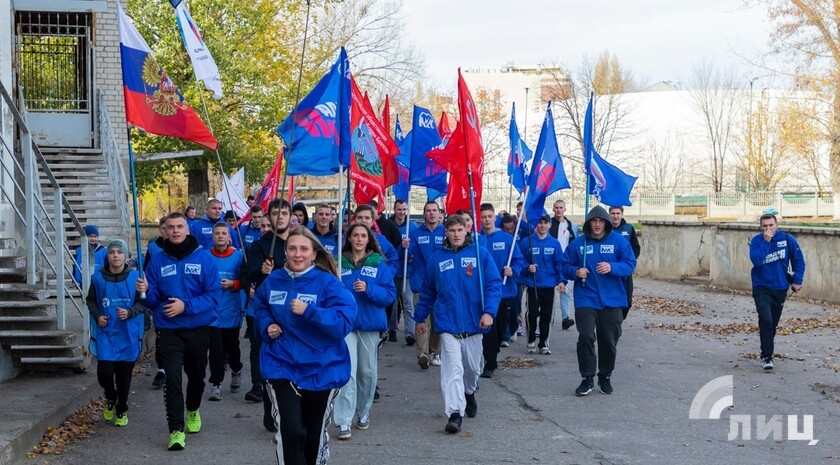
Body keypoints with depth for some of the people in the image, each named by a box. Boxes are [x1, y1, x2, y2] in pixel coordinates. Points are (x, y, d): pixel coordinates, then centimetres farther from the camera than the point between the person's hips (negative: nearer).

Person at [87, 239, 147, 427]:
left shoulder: (135, 277, -4)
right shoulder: (98, 278, 0)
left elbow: (143, 302, 2)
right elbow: (91, 300, 14)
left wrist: (130, 312, -15)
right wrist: (97, 316, -3)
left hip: (128, 334, 0)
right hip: (105, 332, 0)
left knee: (124, 374, 6)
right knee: (104, 372, -11)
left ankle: (122, 411, 26)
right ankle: (110, 398, 22)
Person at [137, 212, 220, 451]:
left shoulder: (204, 258, -8)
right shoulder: (158, 261, -2)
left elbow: (214, 295, -12)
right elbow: (153, 299, -1)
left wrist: (186, 306, -22)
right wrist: (145, 292, -23)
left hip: (198, 329, 1)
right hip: (169, 330, -1)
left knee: (196, 375, 19)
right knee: (172, 378, -12)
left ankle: (193, 410, 47)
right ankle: (176, 430, -8)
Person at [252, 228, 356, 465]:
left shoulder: (328, 283, -12)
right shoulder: (273, 280, 0)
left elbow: (344, 321, -23)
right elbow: (260, 306, 21)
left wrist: (308, 311, -30)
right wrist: (267, 325, 1)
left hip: (321, 370, -1)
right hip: (282, 367, 1)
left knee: (315, 434, 17)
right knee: (290, 431, -18)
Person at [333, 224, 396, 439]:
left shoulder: (379, 265, 2)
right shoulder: (339, 263, 3)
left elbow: (390, 293, -4)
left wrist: (368, 289, -19)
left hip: (370, 324, 1)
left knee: (367, 371, 11)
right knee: (347, 371, -11)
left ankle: (363, 412, 32)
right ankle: (344, 422, -13)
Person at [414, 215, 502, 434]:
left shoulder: (480, 254, -2)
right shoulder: (436, 259, 4)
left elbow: (494, 284, -5)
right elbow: (427, 292, 13)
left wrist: (489, 311, -17)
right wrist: (420, 318, 17)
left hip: (474, 324, 1)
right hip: (448, 324, -1)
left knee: (472, 366, 17)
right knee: (453, 368, -13)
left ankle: (469, 393, 46)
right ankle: (454, 414, -17)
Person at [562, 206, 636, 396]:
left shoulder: (619, 241, 0)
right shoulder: (578, 243, 2)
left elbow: (630, 264, -4)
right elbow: (565, 266, 8)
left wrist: (612, 267, -22)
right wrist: (575, 272, -14)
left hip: (612, 300, 0)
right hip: (585, 299, 0)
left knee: (609, 341, 8)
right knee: (585, 337, -12)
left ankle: (605, 377, 26)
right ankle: (587, 378, -1)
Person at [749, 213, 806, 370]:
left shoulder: (787, 239, -6)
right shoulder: (756, 241, -9)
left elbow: (799, 260, 3)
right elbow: (756, 260, -25)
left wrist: (797, 281, -1)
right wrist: (766, 242, -26)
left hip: (780, 288, 3)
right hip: (762, 288, -3)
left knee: (773, 323, 13)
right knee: (766, 320, -19)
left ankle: (765, 353, 31)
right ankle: (766, 356, -14)